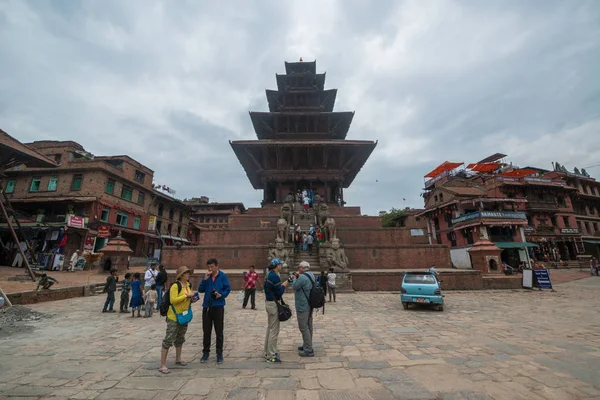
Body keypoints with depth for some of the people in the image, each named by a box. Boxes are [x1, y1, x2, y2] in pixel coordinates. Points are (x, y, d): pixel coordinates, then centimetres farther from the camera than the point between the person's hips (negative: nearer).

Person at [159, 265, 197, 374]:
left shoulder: (188, 285, 5)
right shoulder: (175, 286, -19)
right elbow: (173, 300, -27)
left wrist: (192, 300, -1)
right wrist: (187, 296, -28)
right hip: (174, 317, -8)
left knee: (180, 338, 20)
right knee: (169, 340, -2)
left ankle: (178, 359, 36)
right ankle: (162, 365, 8)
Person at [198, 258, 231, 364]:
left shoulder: (222, 276, -7)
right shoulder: (207, 276, 3)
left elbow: (228, 289, -5)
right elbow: (200, 290, -3)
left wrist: (221, 295, -22)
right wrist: (205, 279, -14)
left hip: (218, 307, -3)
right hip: (207, 306, 3)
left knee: (219, 332, 8)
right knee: (206, 331, 13)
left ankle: (219, 353, 22)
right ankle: (206, 352, 30)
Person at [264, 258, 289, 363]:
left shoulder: (269, 276, 9)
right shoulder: (275, 277, -20)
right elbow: (279, 292, -20)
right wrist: (284, 285, -2)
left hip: (268, 303, 10)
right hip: (273, 304, -10)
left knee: (269, 328, 19)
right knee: (274, 330, 0)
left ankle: (268, 351, 31)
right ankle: (271, 356, 9)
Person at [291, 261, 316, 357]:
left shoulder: (302, 277, -23)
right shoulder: (312, 275, 7)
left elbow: (295, 287, -14)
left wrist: (294, 278, 2)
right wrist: (297, 277, 8)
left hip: (303, 306, -10)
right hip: (310, 305, 10)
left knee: (303, 327, 0)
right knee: (308, 326, 18)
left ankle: (308, 350, 7)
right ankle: (306, 345, 32)